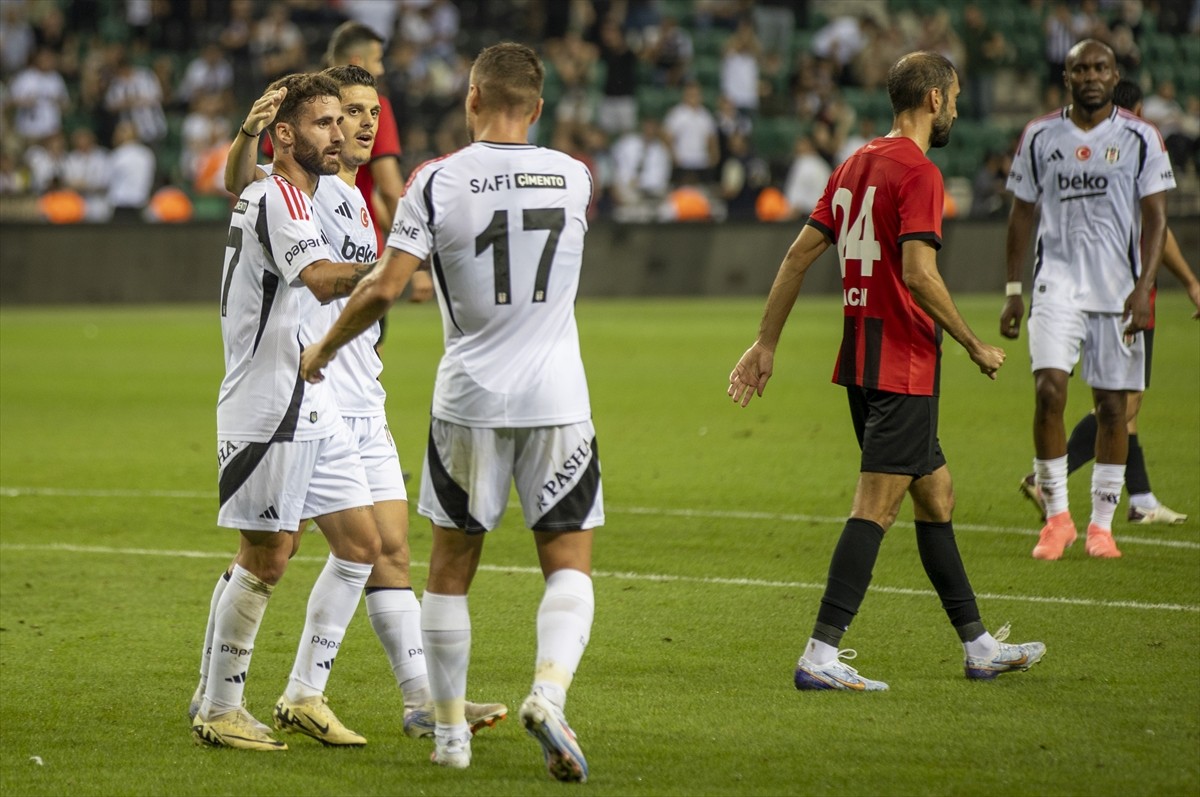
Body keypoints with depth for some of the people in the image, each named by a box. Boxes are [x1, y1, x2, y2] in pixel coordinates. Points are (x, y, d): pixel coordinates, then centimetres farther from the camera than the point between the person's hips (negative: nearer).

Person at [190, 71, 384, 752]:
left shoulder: (298, 200, 19)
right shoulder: (276, 197, -14)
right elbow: (320, 280, -31)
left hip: (313, 408, 10)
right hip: (269, 410, -10)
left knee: (361, 544, 8)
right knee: (266, 561, -6)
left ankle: (306, 694, 14)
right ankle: (218, 711, 4)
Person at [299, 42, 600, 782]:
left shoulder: (438, 181, -7)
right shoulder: (575, 178, 2)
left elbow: (384, 289, -11)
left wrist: (324, 347, 7)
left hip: (470, 398, -1)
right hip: (558, 397, 1)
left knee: (451, 567, 12)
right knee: (570, 563, 5)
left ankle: (451, 731, 16)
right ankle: (549, 691, -20)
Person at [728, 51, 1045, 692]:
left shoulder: (855, 165, 14)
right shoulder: (918, 172, -13)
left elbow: (798, 255, 14)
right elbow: (918, 272, -22)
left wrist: (767, 343, 17)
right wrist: (975, 346, -13)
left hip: (861, 362, 9)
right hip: (902, 367, -9)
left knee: (936, 494, 16)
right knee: (876, 507, -10)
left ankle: (979, 647, 23)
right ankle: (820, 656, -14)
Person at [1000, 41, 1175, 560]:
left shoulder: (1140, 138, 1)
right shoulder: (1040, 137, 6)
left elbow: (1155, 218, -1)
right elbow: (1021, 215, 12)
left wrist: (1144, 287, -13)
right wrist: (1013, 292, 9)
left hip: (1119, 291, 0)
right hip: (1057, 284, 0)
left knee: (1112, 405, 3)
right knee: (1048, 390, -16)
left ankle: (1101, 524, 14)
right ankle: (1057, 516, -5)